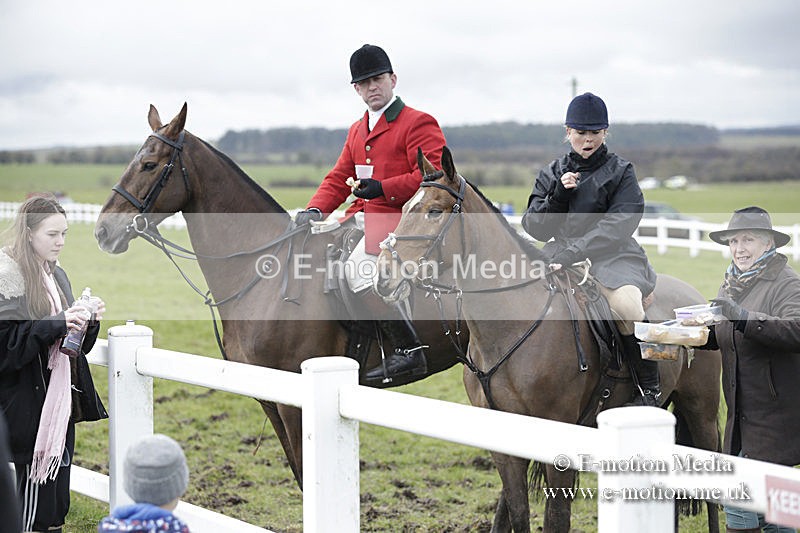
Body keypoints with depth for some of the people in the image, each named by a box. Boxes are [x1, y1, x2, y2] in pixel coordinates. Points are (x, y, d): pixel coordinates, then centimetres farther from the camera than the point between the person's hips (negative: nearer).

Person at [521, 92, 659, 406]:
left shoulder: (620, 173, 3)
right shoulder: (552, 174, 15)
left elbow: (615, 226, -11)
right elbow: (534, 229, 9)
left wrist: (572, 253, -21)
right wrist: (558, 195, -7)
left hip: (613, 258, -4)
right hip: (559, 257, 5)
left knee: (625, 301, -35)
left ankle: (649, 387, -17)